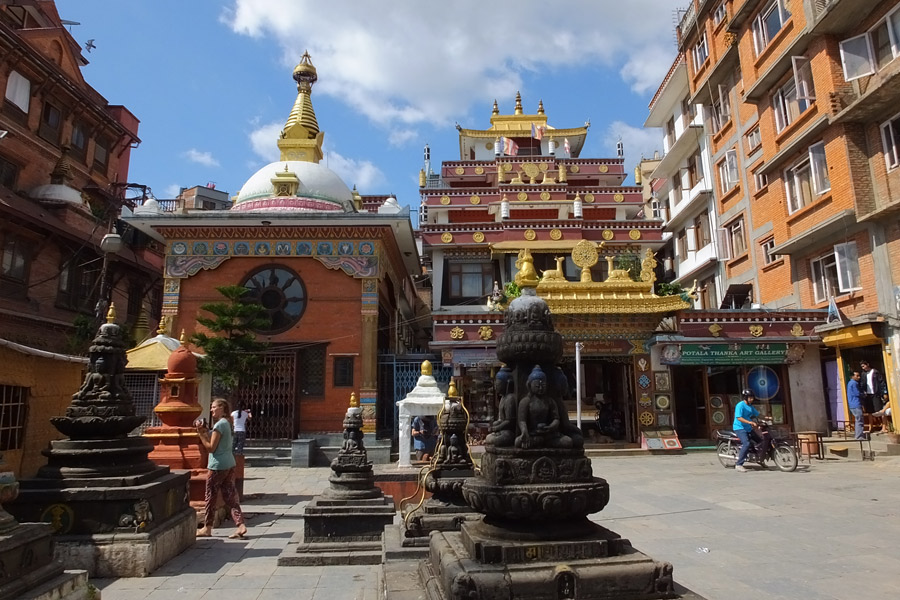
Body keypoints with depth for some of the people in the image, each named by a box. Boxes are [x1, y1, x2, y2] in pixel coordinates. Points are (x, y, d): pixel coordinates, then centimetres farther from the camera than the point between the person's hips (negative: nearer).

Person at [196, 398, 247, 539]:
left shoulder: (219, 424, -14)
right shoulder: (226, 423, 15)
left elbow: (211, 448, -15)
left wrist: (201, 434, -11)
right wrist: (206, 431, 11)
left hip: (218, 465, -9)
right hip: (229, 464, 9)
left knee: (210, 497, 6)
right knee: (229, 496, 6)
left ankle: (207, 528, 17)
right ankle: (241, 525, -3)